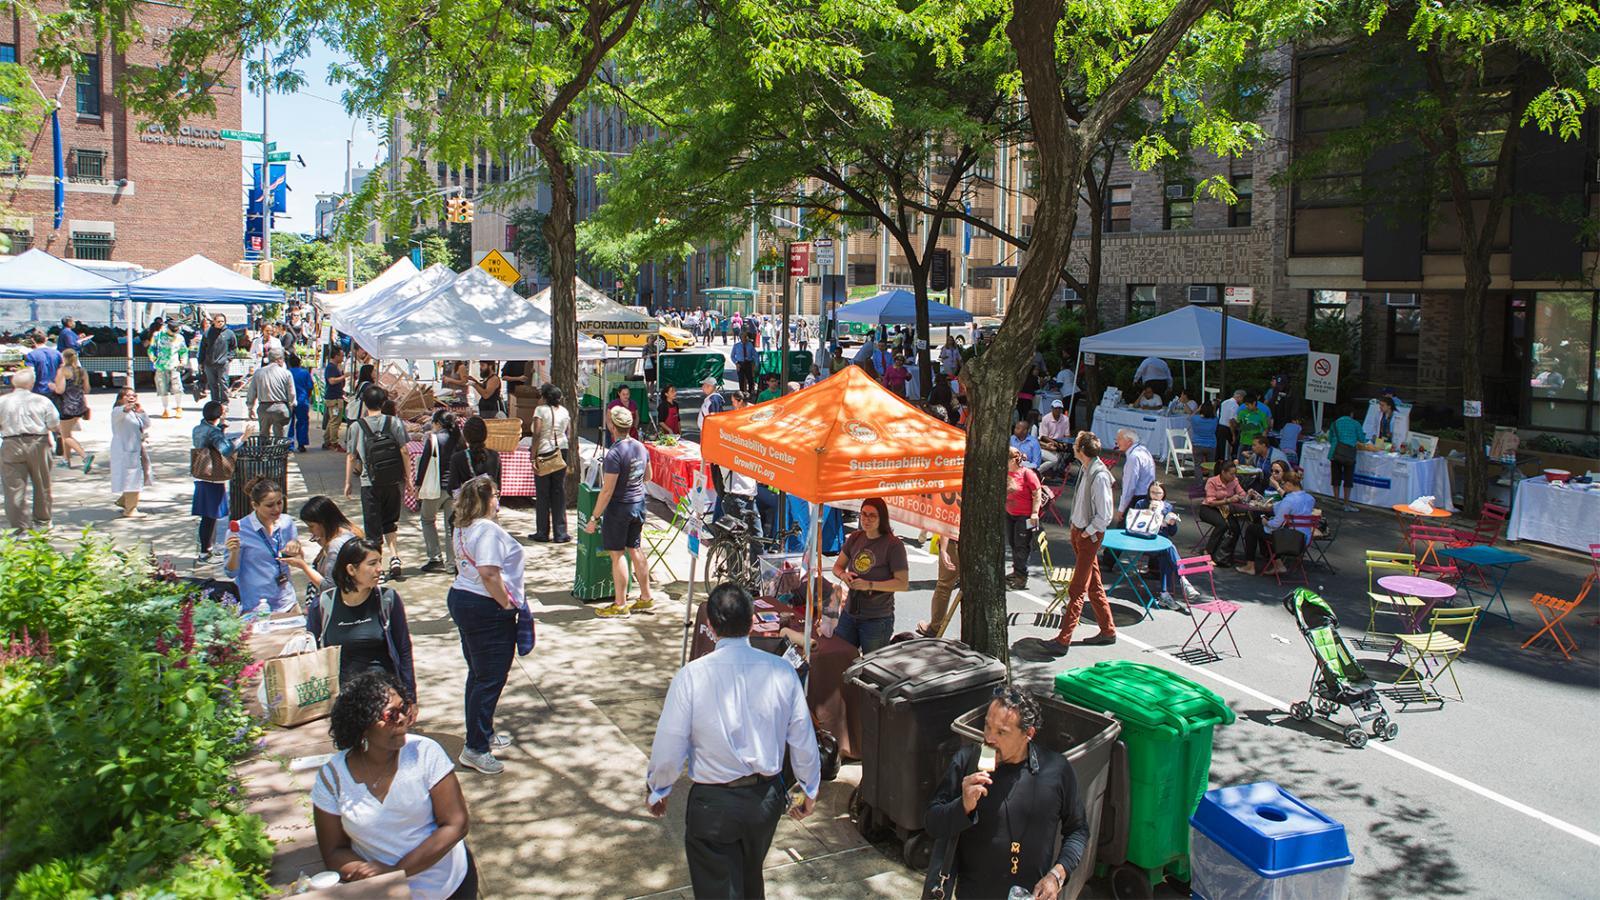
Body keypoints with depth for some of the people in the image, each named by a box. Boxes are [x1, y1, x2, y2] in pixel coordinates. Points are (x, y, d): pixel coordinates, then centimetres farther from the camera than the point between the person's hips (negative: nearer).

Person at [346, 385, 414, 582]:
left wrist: (348, 483, 9)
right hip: (392, 482, 2)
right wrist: (408, 477, 3)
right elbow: (404, 451, -5)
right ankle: (394, 557, 3)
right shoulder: (394, 422, -4)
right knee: (390, 522, 18)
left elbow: (351, 457, -1)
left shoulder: (357, 426, -5)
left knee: (373, 527, 6)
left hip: (370, 483, -2)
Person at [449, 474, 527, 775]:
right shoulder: (488, 529, -20)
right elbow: (489, 573, -28)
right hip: (486, 609, -10)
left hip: (460, 599, 10)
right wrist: (507, 604, -17)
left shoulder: (462, 528, 11)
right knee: (489, 679, -2)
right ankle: (475, 748, 2)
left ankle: (483, 734, 33)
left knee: (478, 674, 20)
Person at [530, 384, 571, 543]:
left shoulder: (541, 410, -7)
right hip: (561, 452, 4)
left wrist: (533, 455, -11)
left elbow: (537, 434, -14)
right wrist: (568, 455, 14)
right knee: (559, 493, 7)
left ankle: (543, 533, 8)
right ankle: (560, 533, 7)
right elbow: (569, 436, 7)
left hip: (544, 452, -4)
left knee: (542, 494, 4)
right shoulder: (564, 411, 8)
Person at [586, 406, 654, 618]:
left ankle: (620, 605, 7)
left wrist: (594, 518, -15)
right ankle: (646, 598, 24)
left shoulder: (614, 454, -23)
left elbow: (607, 491, -22)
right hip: (639, 503, 8)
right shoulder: (640, 447, 2)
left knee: (618, 554, 1)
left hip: (619, 506, -8)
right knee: (634, 549, 17)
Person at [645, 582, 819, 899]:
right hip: (767, 797, 3)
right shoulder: (781, 671, -12)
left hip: (713, 802, -3)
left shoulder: (691, 676, -20)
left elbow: (668, 749, -12)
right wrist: (809, 790, 14)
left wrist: (656, 790, 8)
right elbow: (803, 740, -3)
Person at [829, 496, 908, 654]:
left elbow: (903, 583, -16)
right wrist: (843, 575, -10)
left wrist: (869, 585, -23)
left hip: (878, 619, -5)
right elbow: (837, 566, 14)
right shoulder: (855, 538, 5)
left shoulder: (893, 545, -13)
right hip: (849, 613, 6)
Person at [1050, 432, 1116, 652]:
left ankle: (1064, 639, -2)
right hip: (1078, 531, 9)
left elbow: (1105, 516, -22)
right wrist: (1076, 529, 11)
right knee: (1094, 586, 18)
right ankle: (1108, 631, 29)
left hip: (1089, 536, -9)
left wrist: (1087, 532, -13)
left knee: (1077, 589, -5)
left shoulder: (1099, 476, -23)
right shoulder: (1086, 470, 4)